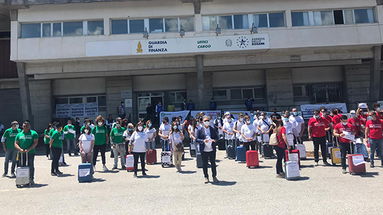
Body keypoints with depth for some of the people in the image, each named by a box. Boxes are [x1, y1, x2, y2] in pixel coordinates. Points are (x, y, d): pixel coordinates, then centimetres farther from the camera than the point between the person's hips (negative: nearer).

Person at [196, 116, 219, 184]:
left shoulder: (212, 129, 7)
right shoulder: (200, 130, 0)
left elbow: (216, 137, 9)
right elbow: (196, 139, -5)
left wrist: (214, 140, -14)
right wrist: (203, 141, -21)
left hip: (212, 149, 2)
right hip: (204, 150, -1)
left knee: (213, 163, 8)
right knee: (204, 164, 6)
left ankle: (214, 177, 21)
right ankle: (206, 177, 20)